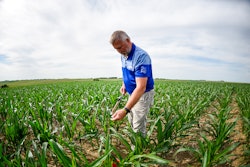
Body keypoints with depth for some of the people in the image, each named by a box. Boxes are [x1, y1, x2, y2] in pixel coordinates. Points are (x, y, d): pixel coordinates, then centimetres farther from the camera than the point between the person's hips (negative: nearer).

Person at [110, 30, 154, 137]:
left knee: (138, 127, 2)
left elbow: (141, 87, -36)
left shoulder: (141, 56, -29)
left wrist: (125, 110, -43)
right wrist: (124, 84, 1)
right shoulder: (123, 55, -1)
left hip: (143, 95, -8)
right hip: (132, 94, 9)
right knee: (131, 121, 21)